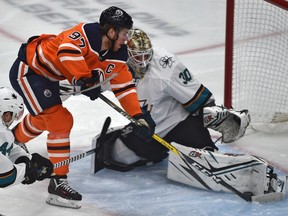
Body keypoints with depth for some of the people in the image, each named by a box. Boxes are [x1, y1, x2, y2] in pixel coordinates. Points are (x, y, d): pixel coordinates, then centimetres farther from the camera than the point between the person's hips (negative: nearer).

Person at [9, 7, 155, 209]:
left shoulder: (117, 55, -4)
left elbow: (124, 85, -1)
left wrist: (139, 115, -11)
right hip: (28, 69, -9)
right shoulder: (88, 32, -28)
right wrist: (84, 79, -44)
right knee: (60, 120, -17)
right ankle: (58, 182, -13)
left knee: (43, 118, 30)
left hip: (48, 77, 9)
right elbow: (67, 51, -44)